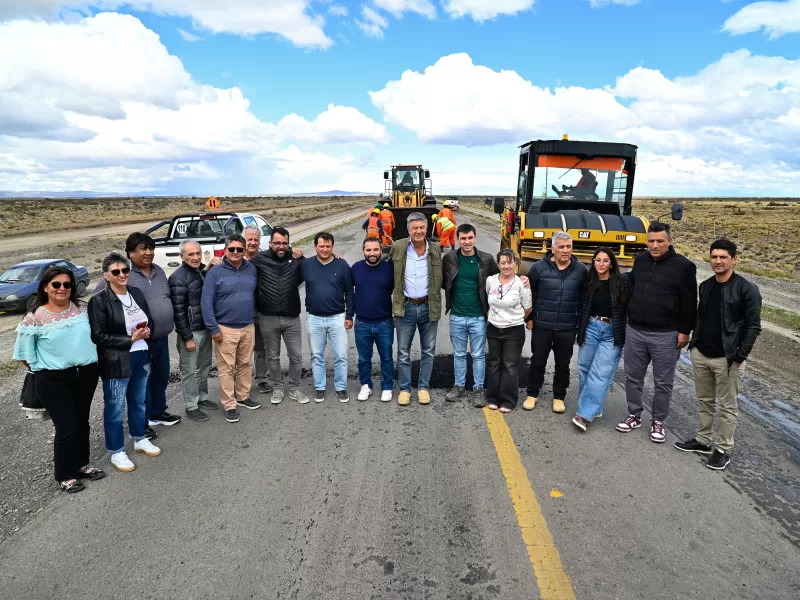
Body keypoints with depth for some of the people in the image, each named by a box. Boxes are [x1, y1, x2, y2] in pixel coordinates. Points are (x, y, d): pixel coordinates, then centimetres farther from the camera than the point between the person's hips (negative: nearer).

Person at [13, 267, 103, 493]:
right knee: (67, 427, -2)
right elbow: (25, 354, -4)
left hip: (87, 373, 4)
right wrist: (43, 369, 0)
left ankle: (81, 464, 33)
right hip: (54, 380, -4)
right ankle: (65, 475, 17)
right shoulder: (35, 318, -11)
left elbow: (94, 334, 16)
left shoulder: (82, 309, 1)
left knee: (82, 422, 15)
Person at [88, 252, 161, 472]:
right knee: (115, 408, 6)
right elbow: (98, 336, -15)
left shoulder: (137, 293, 5)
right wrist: (130, 339, -20)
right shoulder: (99, 300, -13)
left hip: (141, 357, 6)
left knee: (139, 401, 20)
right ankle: (116, 452, 21)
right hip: (116, 362, -6)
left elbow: (150, 319, 16)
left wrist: (147, 330, -6)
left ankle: (140, 440, 38)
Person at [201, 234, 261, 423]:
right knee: (227, 368, 1)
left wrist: (255, 319, 11)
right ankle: (229, 405, 11)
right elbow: (206, 301, -9)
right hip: (225, 329, -4)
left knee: (246, 364, 15)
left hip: (248, 327, 4)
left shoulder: (252, 270, 5)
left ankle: (243, 396, 31)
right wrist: (213, 328, -13)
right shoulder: (215, 272, -8)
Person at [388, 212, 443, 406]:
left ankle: (423, 387, 24)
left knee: (428, 351, 10)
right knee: (403, 352, 6)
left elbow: (439, 278, 9)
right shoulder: (397, 247, -3)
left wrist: (437, 303, 2)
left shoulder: (435, 250, 0)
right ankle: (404, 388, 19)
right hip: (406, 307, -1)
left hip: (429, 307, 1)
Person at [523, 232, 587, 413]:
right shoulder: (539, 267, -7)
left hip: (568, 329, 1)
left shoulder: (580, 270, -1)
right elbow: (527, 294, 1)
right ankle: (532, 394, 26)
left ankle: (559, 397, 28)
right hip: (541, 326, -1)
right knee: (537, 362, 10)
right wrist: (529, 318, 1)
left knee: (563, 365, 11)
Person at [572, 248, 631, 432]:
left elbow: (630, 307, -3)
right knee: (584, 369, 7)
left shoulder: (623, 281, -3)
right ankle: (593, 408, 23)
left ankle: (585, 414, -7)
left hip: (612, 333, -4)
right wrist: (580, 330, 8)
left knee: (600, 373, -8)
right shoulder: (589, 282, 7)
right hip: (590, 328, 4)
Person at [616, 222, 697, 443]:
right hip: (634, 331, 5)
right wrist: (628, 319, 18)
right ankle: (634, 415, 28)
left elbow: (689, 302, -7)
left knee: (663, 382, 8)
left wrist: (684, 331, -9)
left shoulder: (683, 266, -8)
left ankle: (658, 421, 23)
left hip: (665, 335, -4)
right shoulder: (640, 260, 7)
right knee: (633, 377, 13)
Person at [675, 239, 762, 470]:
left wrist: (739, 357, -13)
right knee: (704, 401, 17)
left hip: (726, 358, -6)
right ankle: (703, 440, 30)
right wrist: (694, 343, 11)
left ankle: (723, 450, 18)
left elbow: (753, 326, -10)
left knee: (726, 406, 6)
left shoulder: (747, 289, -11)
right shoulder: (706, 286, 7)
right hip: (700, 354, 6)